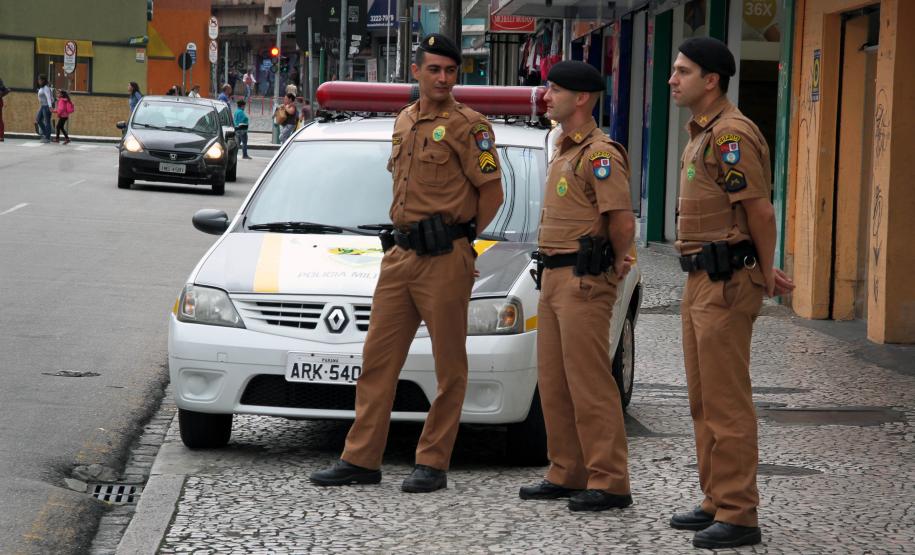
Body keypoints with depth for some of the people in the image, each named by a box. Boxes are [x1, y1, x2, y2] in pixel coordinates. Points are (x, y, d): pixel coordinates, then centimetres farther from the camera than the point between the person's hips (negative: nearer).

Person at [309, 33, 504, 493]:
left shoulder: (467, 126, -7)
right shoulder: (405, 122, 15)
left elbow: (492, 192, -7)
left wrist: (462, 238, -1)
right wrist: (402, 231, 15)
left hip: (444, 261, -7)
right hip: (400, 256, 7)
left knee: (449, 367, 1)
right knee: (378, 358, 7)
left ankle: (433, 463, 7)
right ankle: (361, 459, 12)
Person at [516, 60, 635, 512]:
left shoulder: (599, 153, -15)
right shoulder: (564, 151, 17)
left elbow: (623, 222, -22)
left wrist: (616, 264, -6)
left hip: (584, 281, -10)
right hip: (554, 276, 10)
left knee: (590, 384, -9)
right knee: (554, 383, 12)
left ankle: (609, 483, -6)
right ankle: (568, 474, 20)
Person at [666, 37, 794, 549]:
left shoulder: (729, 134, -17)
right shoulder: (703, 133, 16)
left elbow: (760, 211, -18)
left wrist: (764, 275, -7)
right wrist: (765, 270, 14)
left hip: (726, 284, -11)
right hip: (702, 280, 11)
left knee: (727, 403, -7)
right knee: (704, 401, 15)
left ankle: (738, 516, -3)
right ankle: (717, 502, 24)